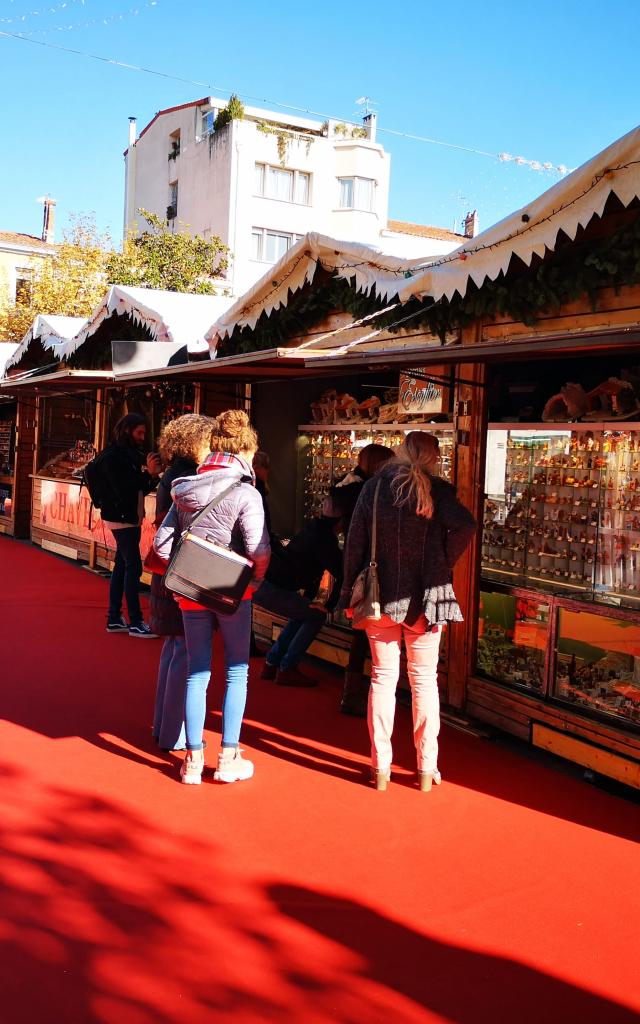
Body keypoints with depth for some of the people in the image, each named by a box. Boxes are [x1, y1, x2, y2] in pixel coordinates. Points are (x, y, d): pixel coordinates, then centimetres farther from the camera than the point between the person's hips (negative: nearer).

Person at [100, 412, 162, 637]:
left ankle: (114, 618, 16)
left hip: (132, 518, 9)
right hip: (121, 518, -9)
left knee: (122, 566, 11)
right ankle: (135, 623, -7)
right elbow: (122, 489, -21)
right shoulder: (112, 456, -12)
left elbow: (140, 489, 12)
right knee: (133, 566, -9)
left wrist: (152, 475, -5)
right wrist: (148, 473, -23)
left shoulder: (132, 454, 13)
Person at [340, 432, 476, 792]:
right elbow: (466, 525, -22)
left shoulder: (374, 486, 1)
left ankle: (381, 768, 13)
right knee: (425, 680, 8)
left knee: (383, 678, 9)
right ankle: (427, 769, 14)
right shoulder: (436, 489, -5)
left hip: (381, 595, 2)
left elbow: (355, 543, 1)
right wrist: (445, 561, -5)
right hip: (425, 597, -1)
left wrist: (351, 593, 8)